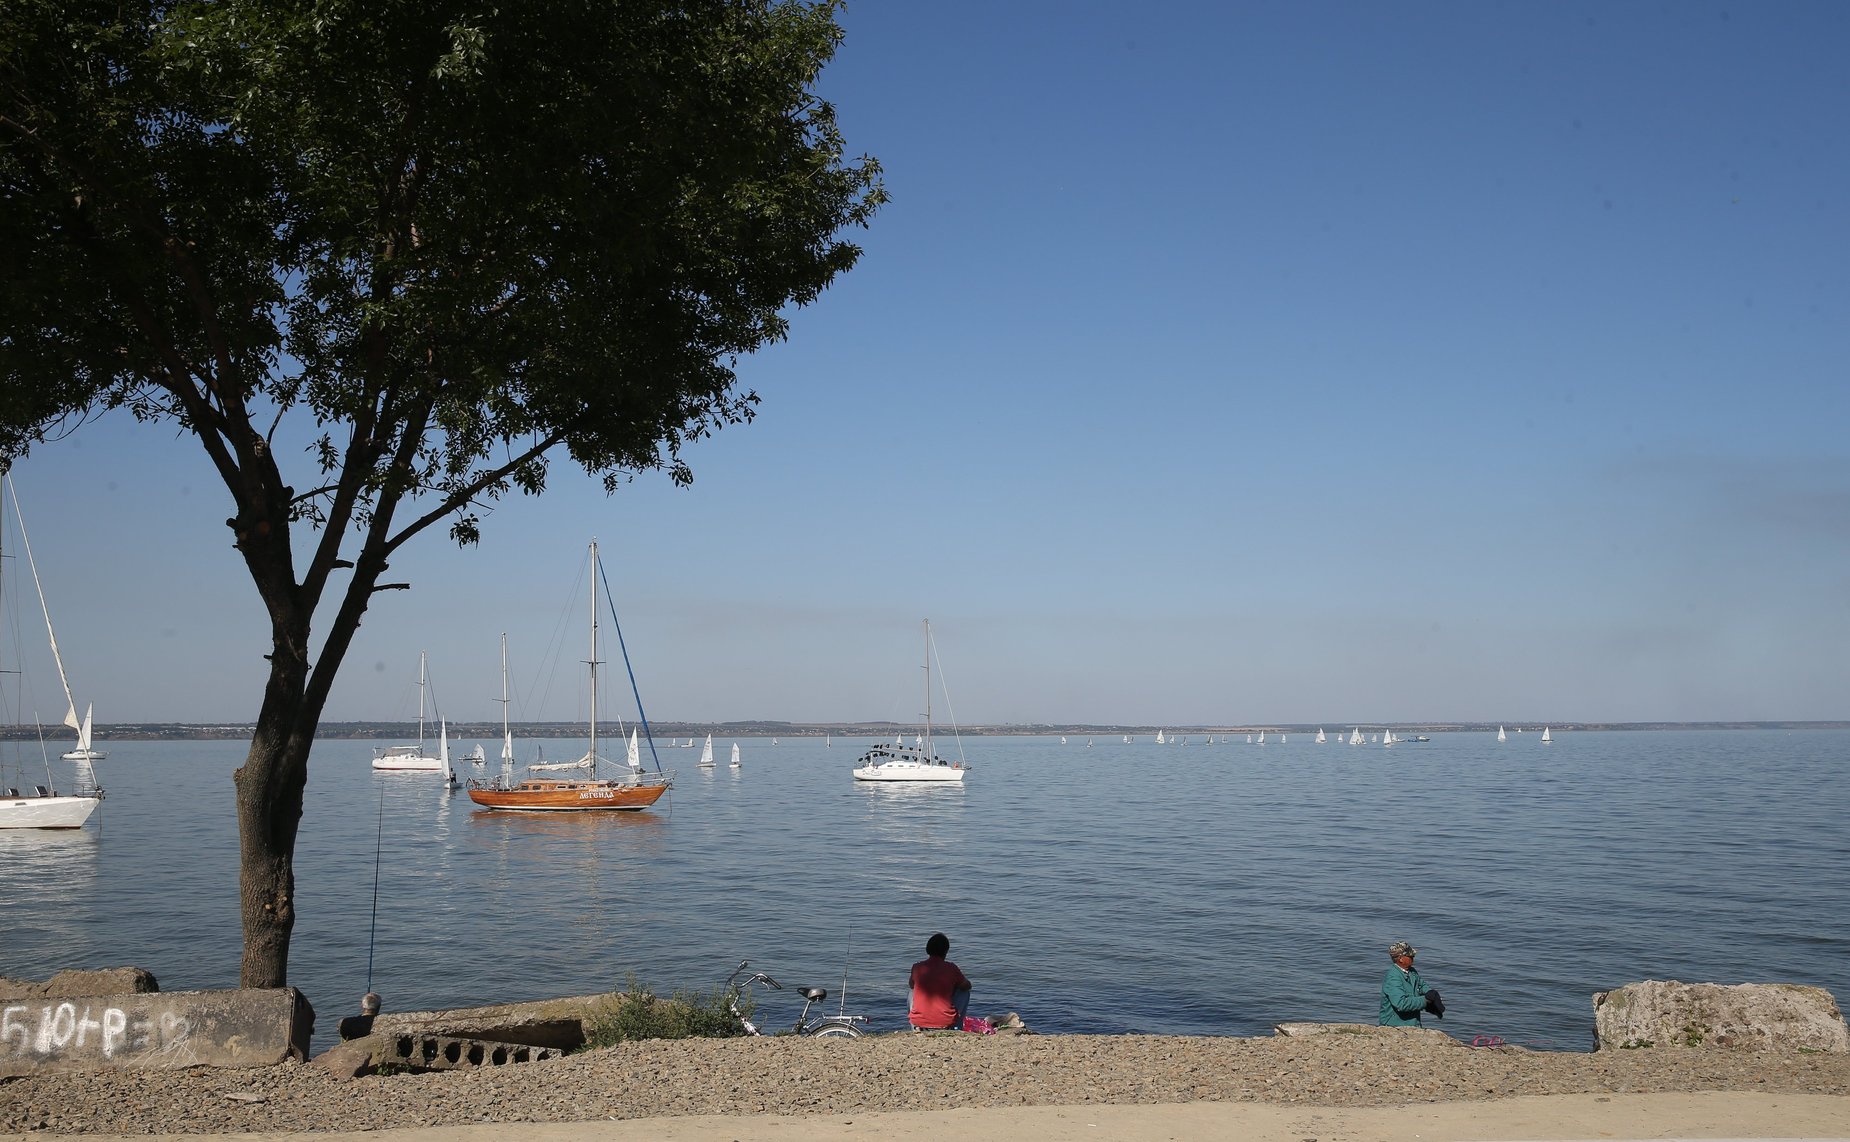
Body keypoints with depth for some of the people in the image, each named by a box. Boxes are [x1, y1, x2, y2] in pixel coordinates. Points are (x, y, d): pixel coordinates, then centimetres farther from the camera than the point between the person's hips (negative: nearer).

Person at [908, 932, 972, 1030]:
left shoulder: (917, 967, -1)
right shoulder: (951, 968, -4)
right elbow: (967, 986, 14)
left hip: (919, 1023, 1)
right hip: (945, 1023, -1)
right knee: (964, 992, 22)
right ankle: (956, 1029, 23)